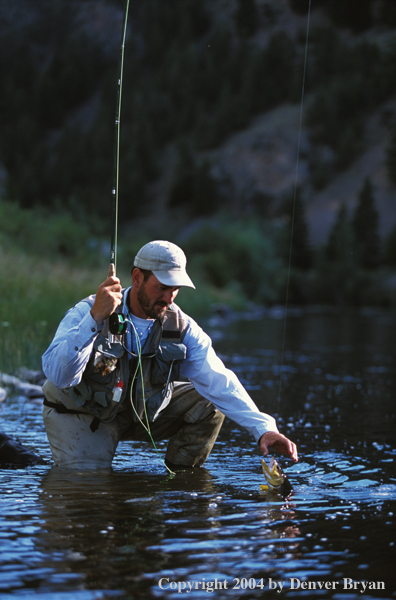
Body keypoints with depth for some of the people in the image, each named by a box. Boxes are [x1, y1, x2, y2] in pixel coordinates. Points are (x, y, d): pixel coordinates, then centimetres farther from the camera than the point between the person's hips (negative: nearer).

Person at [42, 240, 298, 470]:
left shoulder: (181, 328, -15)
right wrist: (95, 319, -49)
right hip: (81, 415, -4)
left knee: (207, 402, -12)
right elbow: (58, 376, -39)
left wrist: (263, 428, -37)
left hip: (144, 411, 4)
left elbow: (219, 382, -23)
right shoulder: (86, 313, -26)